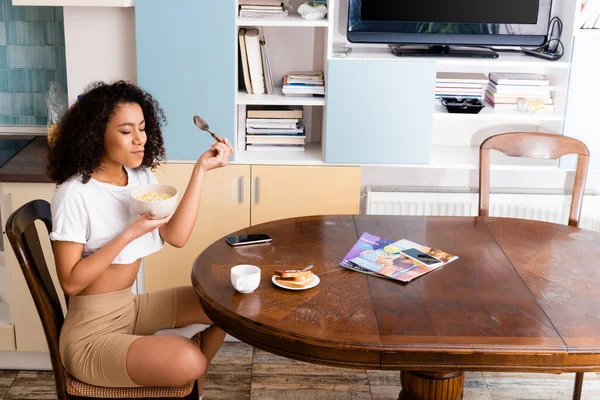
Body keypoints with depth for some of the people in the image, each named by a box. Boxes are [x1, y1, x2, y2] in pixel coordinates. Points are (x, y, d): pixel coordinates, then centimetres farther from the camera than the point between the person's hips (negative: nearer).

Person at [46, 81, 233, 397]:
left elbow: (176, 236, -7)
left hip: (131, 307, 8)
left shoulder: (141, 177, 3)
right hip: (91, 332, -8)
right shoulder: (74, 195, -20)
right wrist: (130, 234, -27)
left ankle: (195, 383, 26)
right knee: (187, 361, -28)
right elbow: (71, 282, -20)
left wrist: (201, 169, -9)